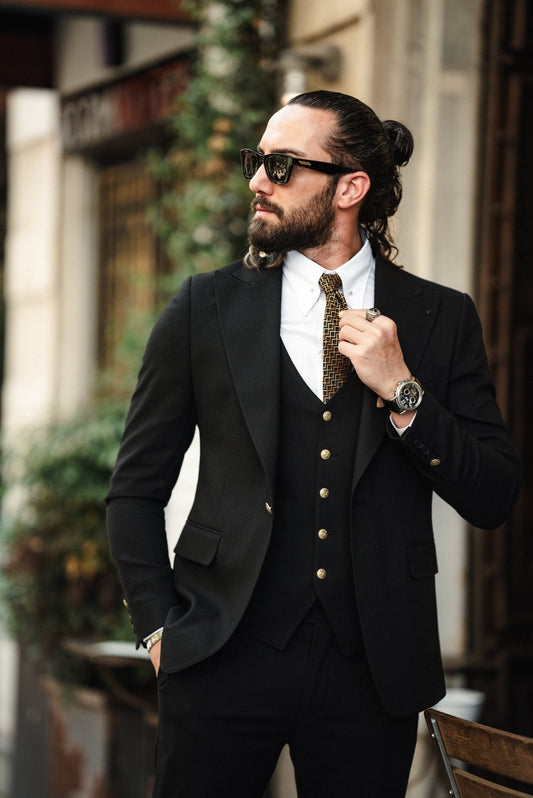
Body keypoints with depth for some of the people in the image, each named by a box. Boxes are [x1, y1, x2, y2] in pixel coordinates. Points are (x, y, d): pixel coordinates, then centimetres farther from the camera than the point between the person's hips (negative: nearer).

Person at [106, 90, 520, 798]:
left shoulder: (442, 319, 5)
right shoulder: (205, 307, 4)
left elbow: (494, 500, 2)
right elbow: (136, 487, 9)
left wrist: (402, 393, -10)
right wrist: (159, 627, 0)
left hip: (371, 670, 0)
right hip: (225, 657, 0)